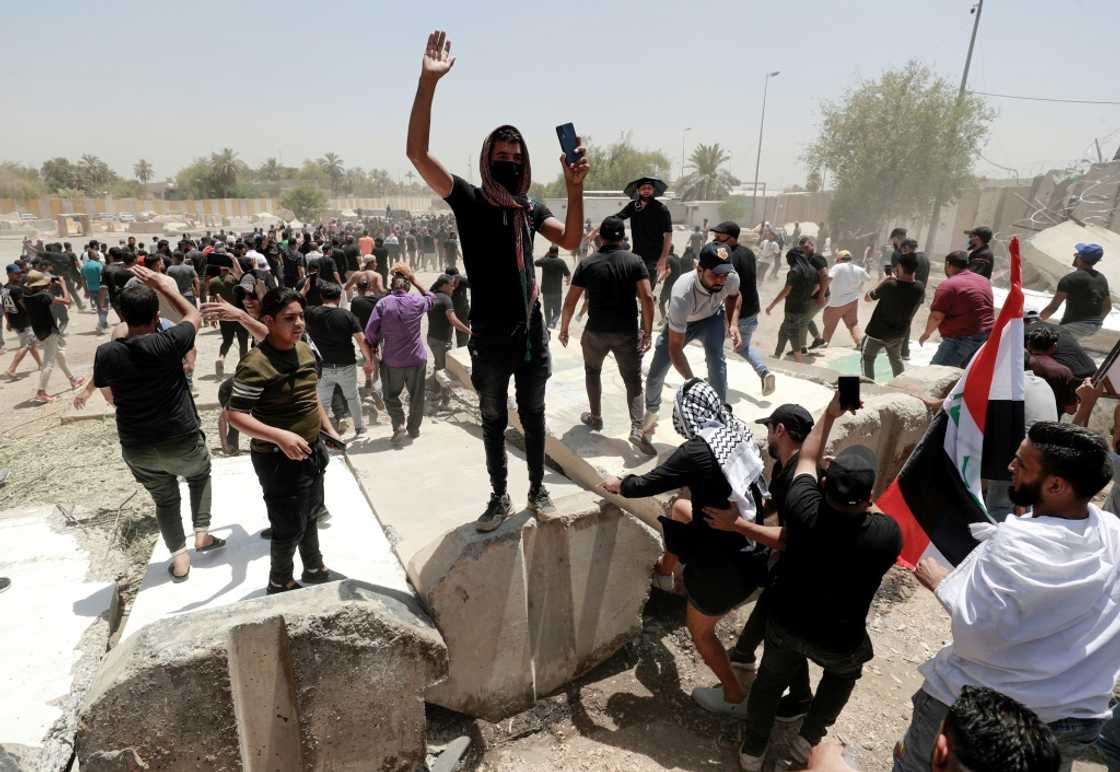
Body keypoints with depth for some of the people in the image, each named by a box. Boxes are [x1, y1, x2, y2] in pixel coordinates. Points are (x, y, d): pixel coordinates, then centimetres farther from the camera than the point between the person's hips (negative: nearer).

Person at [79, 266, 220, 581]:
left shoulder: (106, 353, -10)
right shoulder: (167, 343, -20)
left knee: (165, 499, 21)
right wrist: (160, 285, 4)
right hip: (182, 440, -2)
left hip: (137, 448, 2)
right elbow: (194, 315, 1)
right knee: (200, 476, 28)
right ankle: (202, 533, 21)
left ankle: (179, 557, 20)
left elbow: (110, 398, 7)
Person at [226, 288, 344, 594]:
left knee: (310, 515, 25)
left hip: (311, 451, 8)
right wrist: (280, 436, -33)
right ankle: (280, 584, 35)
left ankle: (314, 569, 46)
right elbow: (234, 415, -23)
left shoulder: (306, 351, 0)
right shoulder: (255, 364, -24)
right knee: (289, 527, 9)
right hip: (279, 459, -7)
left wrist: (329, 430, 13)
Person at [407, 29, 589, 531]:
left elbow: (571, 241, -7)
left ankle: (537, 489, 32)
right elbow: (417, 153, -16)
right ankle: (499, 497, 28)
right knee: (493, 419, 12)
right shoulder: (469, 200, -5)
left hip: (532, 331, 3)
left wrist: (574, 187, -19)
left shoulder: (531, 208, 6)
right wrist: (428, 82, -24)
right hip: (489, 336, -2)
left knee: (533, 414, 15)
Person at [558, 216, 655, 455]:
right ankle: (637, 429, -9)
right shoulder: (635, 261, -2)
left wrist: (563, 328, 12)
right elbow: (647, 297, -11)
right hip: (628, 332, 0)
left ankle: (595, 417, 33)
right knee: (633, 380, 8)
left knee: (592, 371, 26)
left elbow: (570, 301, 0)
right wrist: (648, 331, -5)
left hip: (596, 332, 1)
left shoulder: (587, 263, -1)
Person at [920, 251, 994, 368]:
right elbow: (986, 309, 24)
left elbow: (936, 316, -16)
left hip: (961, 339, -9)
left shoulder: (948, 285, -13)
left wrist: (926, 333, -2)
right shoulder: (984, 281, 15)